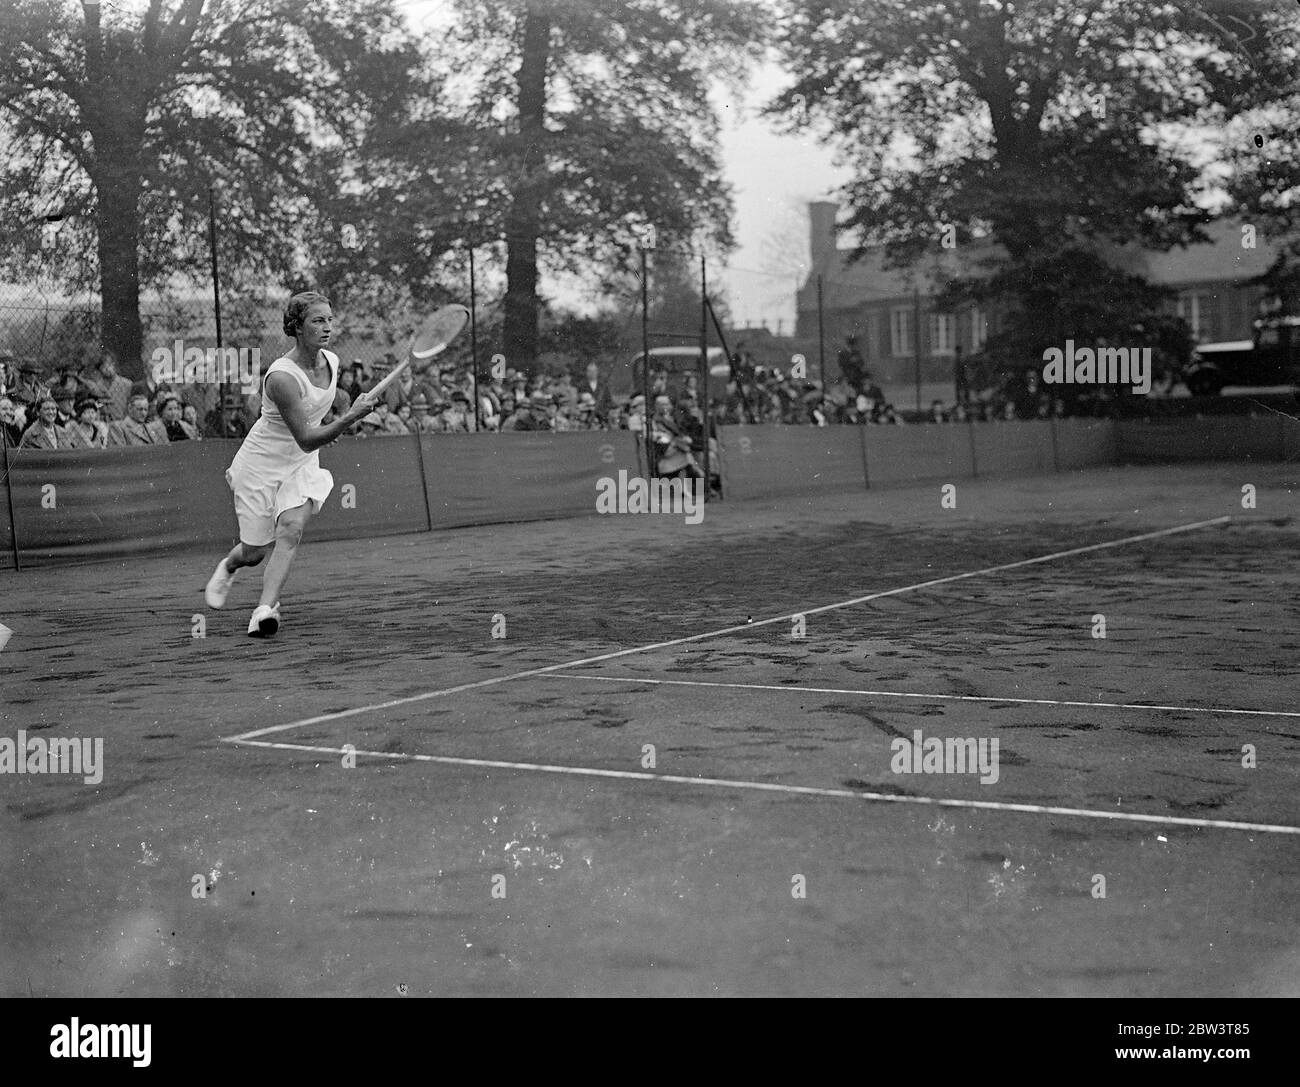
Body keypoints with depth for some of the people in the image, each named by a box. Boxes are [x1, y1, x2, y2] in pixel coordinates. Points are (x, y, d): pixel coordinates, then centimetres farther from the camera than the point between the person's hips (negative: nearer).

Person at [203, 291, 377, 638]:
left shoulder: (331, 361, -5)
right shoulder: (281, 376, -29)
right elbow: (306, 439, -30)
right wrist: (351, 417, -39)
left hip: (302, 465, 5)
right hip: (262, 463, -5)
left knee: (291, 529, -21)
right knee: (255, 552, 3)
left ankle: (264, 610, -28)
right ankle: (227, 567, 40)